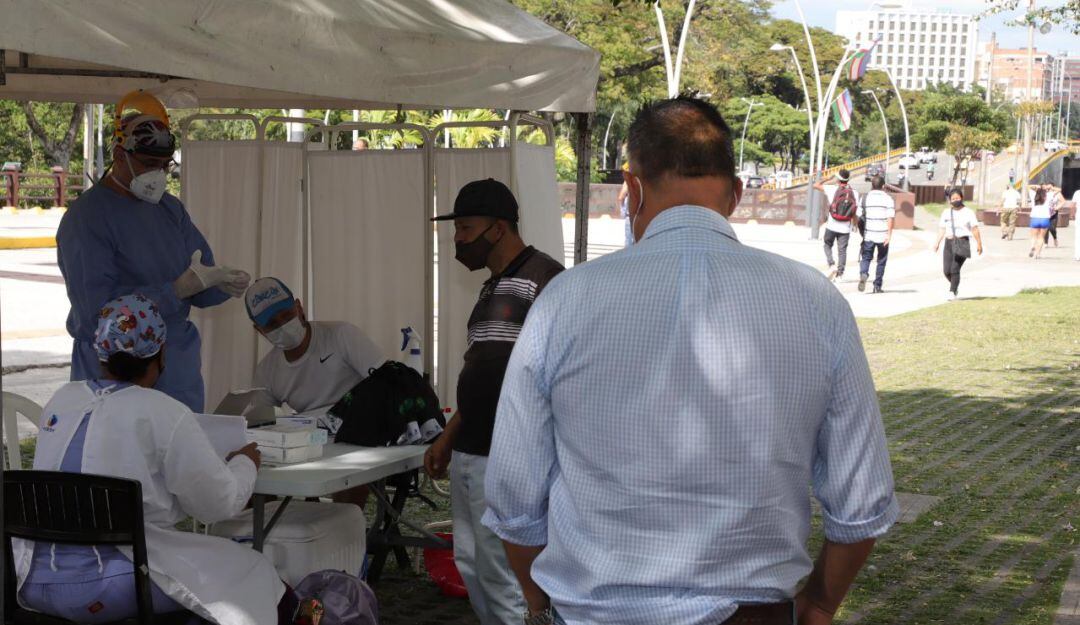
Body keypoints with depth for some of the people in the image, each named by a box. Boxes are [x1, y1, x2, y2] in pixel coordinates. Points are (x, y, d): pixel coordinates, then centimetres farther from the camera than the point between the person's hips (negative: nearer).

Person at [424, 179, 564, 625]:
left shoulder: (542, 278, -10)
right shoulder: (493, 288, 19)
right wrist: (448, 438, 24)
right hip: (470, 454, 10)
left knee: (504, 577, -6)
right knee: (471, 566, 14)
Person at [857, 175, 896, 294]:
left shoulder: (865, 198, 5)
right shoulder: (888, 198, -1)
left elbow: (859, 216, 6)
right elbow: (890, 217, -9)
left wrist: (862, 233, 17)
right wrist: (889, 235, -9)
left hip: (868, 235, 1)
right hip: (883, 235, -1)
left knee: (866, 257, 7)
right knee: (881, 261, 11)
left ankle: (863, 274, -23)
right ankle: (877, 286, 13)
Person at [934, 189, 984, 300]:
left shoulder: (968, 212, 2)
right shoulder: (946, 213, 14)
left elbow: (975, 229, -3)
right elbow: (942, 229, 13)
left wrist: (979, 244, -9)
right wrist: (937, 243, 1)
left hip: (962, 242, -4)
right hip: (949, 243, 4)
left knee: (955, 269, -15)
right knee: (947, 271, -1)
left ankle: (952, 292, -6)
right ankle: (955, 286, 27)